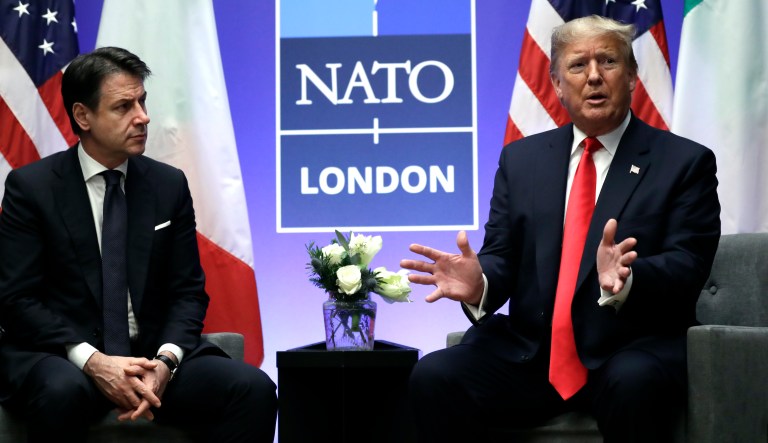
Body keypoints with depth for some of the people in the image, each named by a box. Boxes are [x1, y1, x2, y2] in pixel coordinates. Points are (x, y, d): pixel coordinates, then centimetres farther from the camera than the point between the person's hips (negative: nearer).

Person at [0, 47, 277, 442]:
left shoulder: (170, 185, 7)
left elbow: (188, 291, 7)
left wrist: (165, 361, -13)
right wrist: (92, 362, -21)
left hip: (151, 354, 3)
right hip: (62, 355, -2)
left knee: (254, 388, -23)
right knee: (63, 391, -38)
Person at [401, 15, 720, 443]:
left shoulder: (685, 162, 4)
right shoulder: (521, 159, 15)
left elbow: (687, 265, -6)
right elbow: (502, 257, 10)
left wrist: (626, 278, -29)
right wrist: (479, 284, -15)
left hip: (631, 350, -3)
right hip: (528, 351, 3)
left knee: (635, 384, -37)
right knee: (433, 378, -22)